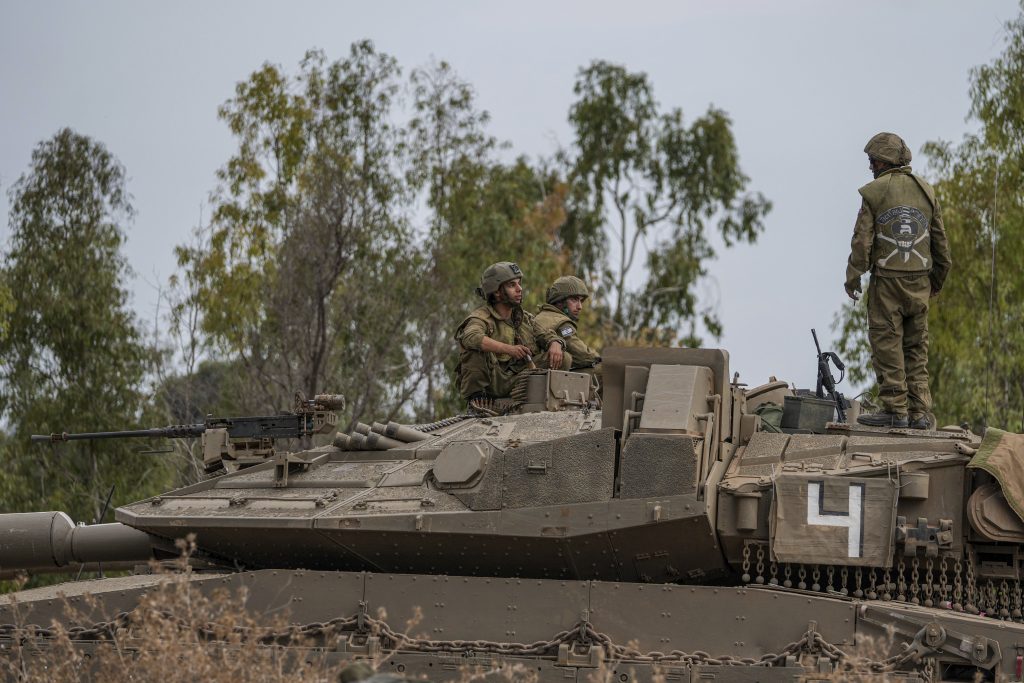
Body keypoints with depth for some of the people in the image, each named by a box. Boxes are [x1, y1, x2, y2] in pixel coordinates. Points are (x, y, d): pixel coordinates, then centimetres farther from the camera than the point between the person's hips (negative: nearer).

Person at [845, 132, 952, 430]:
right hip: (920, 282, 5)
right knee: (916, 349, 8)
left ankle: (895, 409, -5)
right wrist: (937, 280, 23)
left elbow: (862, 240, -7)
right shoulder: (926, 191, 11)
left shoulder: (873, 192, -4)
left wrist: (853, 277, 2)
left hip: (886, 281, -5)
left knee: (887, 347, -1)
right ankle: (919, 412, 5)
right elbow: (940, 241, 14)